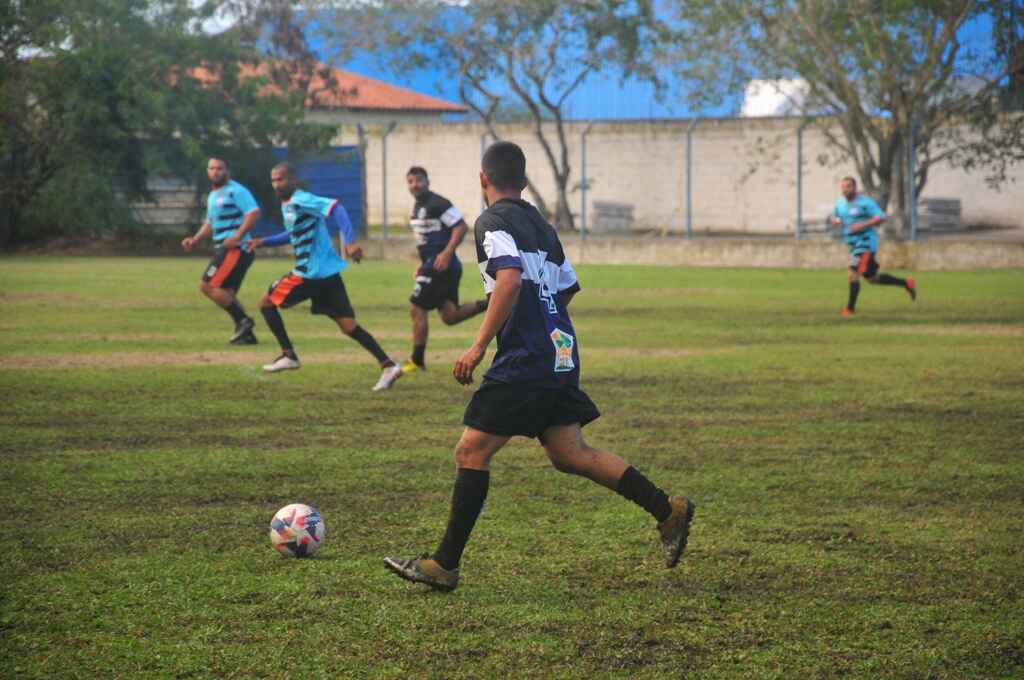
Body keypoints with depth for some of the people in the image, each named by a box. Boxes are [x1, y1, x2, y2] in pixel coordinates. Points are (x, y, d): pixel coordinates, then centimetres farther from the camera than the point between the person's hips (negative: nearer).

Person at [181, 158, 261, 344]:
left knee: (208, 286, -16)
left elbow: (254, 213, -19)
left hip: (236, 249, -10)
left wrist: (237, 237, -24)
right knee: (226, 294, 9)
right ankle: (246, 334, 13)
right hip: (223, 249, 10)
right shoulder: (213, 196, 20)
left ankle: (243, 320, -12)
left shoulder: (235, 191, -10)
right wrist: (195, 239, 14)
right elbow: (210, 223, 30)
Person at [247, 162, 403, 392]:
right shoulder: (287, 204, 17)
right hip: (327, 273, 9)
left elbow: (335, 208, -25)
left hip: (311, 274, -9)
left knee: (267, 303, 6)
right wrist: (264, 241, 27)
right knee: (348, 325, 3)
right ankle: (387, 366, -5)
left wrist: (350, 241, -34)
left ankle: (288, 355, 10)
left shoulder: (301, 201, -13)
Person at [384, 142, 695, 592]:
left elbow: (510, 280, -24)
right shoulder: (540, 225, 17)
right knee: (568, 454, 12)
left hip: (524, 361, -8)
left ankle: (445, 565, -3)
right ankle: (667, 510, 7)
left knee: (471, 453, -3)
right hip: (561, 357, 8)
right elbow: (567, 289, 23)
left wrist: (478, 347, -22)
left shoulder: (493, 221, -8)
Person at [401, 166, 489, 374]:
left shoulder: (438, 204, -14)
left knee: (416, 310, -4)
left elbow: (461, 227, -18)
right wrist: (423, 264, 20)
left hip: (441, 266, -10)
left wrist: (447, 253, -26)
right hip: (432, 266, 10)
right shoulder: (418, 206, 16)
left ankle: (417, 361, 4)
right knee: (449, 316, 8)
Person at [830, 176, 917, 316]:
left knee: (854, 273, -18)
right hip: (853, 244, 8)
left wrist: (862, 225, -25)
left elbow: (881, 218, -16)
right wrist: (835, 221, -1)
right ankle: (906, 283, 29)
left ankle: (850, 308, -11)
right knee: (872, 278, 14)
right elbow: (834, 218, 23)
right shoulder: (840, 203, 10)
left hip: (865, 242, -8)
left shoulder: (865, 202, -12)